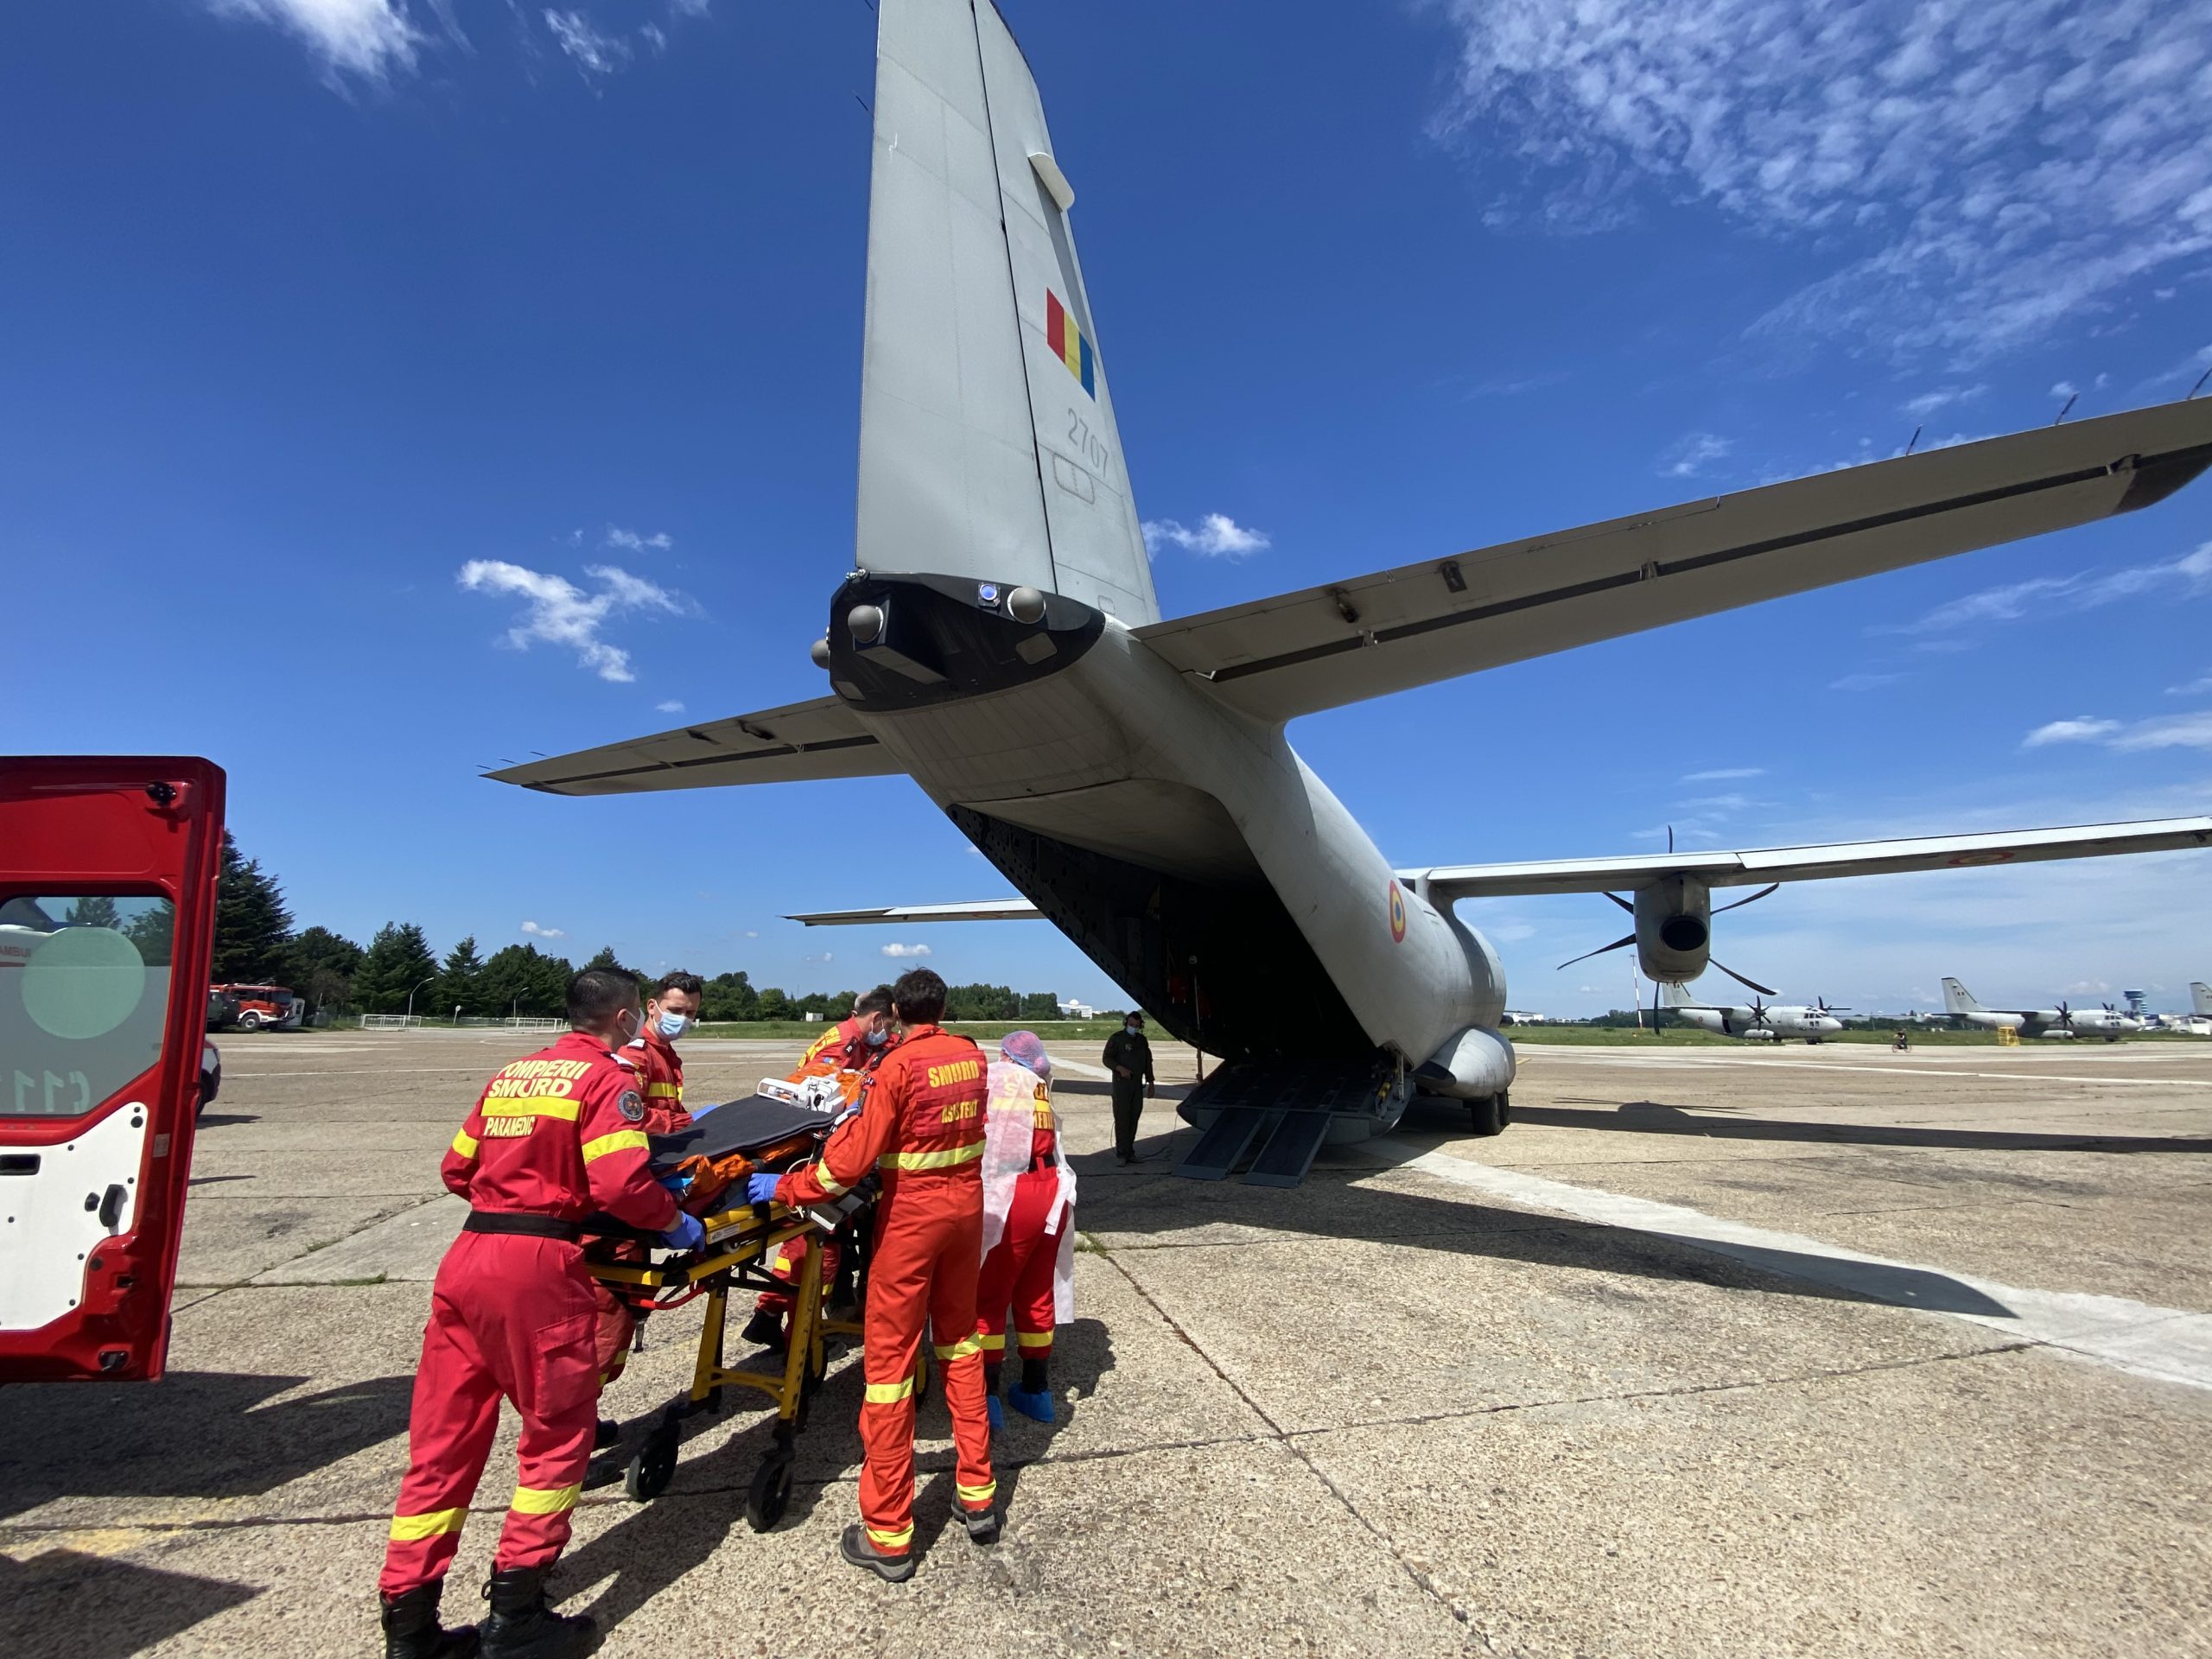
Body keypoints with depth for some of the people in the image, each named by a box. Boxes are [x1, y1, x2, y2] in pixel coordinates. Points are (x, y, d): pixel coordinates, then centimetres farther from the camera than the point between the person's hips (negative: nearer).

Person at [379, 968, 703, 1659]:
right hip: (539, 1265, -7)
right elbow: (622, 1186, -16)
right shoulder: (608, 1078, -6)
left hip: (467, 1257, 7)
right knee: (558, 1432, 9)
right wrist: (676, 1223, 0)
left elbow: (457, 1169, 19)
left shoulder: (512, 1073, 17)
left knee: (444, 1436, 14)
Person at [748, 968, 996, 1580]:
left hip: (913, 1213, -6)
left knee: (889, 1356, 5)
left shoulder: (898, 1066, -16)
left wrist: (783, 1188, -8)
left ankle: (888, 1536, 14)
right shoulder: (972, 1056, 1)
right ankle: (977, 1494, 29)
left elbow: (852, 1158, -19)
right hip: (967, 1205, 6)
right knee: (960, 1340, 20)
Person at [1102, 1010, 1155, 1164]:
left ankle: (1129, 1151, 10)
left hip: (1137, 1083, 5)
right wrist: (1120, 1068, -24)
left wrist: (1150, 1083, 14)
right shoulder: (1116, 1038, -4)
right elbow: (1106, 1059, -8)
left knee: (1134, 1117, 4)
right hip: (1121, 1083, -5)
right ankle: (1121, 1152, -7)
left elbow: (1148, 1062, 19)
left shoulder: (1142, 1040, 13)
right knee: (1122, 1118, -8)